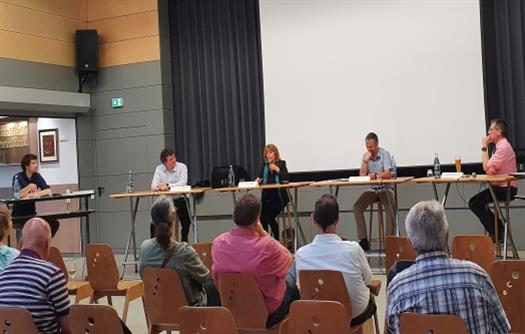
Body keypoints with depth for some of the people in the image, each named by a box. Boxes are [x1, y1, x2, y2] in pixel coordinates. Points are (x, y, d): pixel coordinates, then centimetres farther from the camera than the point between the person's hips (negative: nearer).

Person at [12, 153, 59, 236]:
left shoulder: (37, 176, 4)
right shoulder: (17, 177, -10)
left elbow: (49, 191, -6)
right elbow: (19, 194, -24)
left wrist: (35, 194, -18)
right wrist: (30, 186, -15)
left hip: (32, 212, 5)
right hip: (19, 215, -5)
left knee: (54, 223, -14)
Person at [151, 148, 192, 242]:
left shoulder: (182, 167, -5)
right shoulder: (159, 169, 3)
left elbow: (183, 183, -19)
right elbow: (153, 186, -4)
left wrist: (167, 186, -30)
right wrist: (158, 187, -28)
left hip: (180, 199, -2)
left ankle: (184, 237, 0)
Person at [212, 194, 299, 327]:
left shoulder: (218, 242, -19)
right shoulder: (267, 245, -34)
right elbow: (288, 260, -11)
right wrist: (264, 233, -15)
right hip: (268, 313, -5)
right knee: (290, 277, 26)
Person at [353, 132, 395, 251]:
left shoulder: (385, 154, -7)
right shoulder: (365, 156, 6)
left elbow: (387, 174, -17)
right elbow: (362, 174, -3)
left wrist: (375, 175, -32)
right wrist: (366, 160, -12)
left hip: (384, 189, -4)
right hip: (372, 190, 4)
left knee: (390, 207, -32)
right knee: (357, 207, -17)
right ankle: (363, 240, -15)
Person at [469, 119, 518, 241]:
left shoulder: (503, 147, -18)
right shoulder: (500, 145, 14)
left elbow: (487, 168, -21)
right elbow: (491, 170, 12)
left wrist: (484, 147, -14)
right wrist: (491, 169, -11)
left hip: (507, 188, -10)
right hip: (501, 186, 10)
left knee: (475, 203, -14)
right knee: (474, 201, 8)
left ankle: (495, 232, -1)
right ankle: (498, 229, 11)